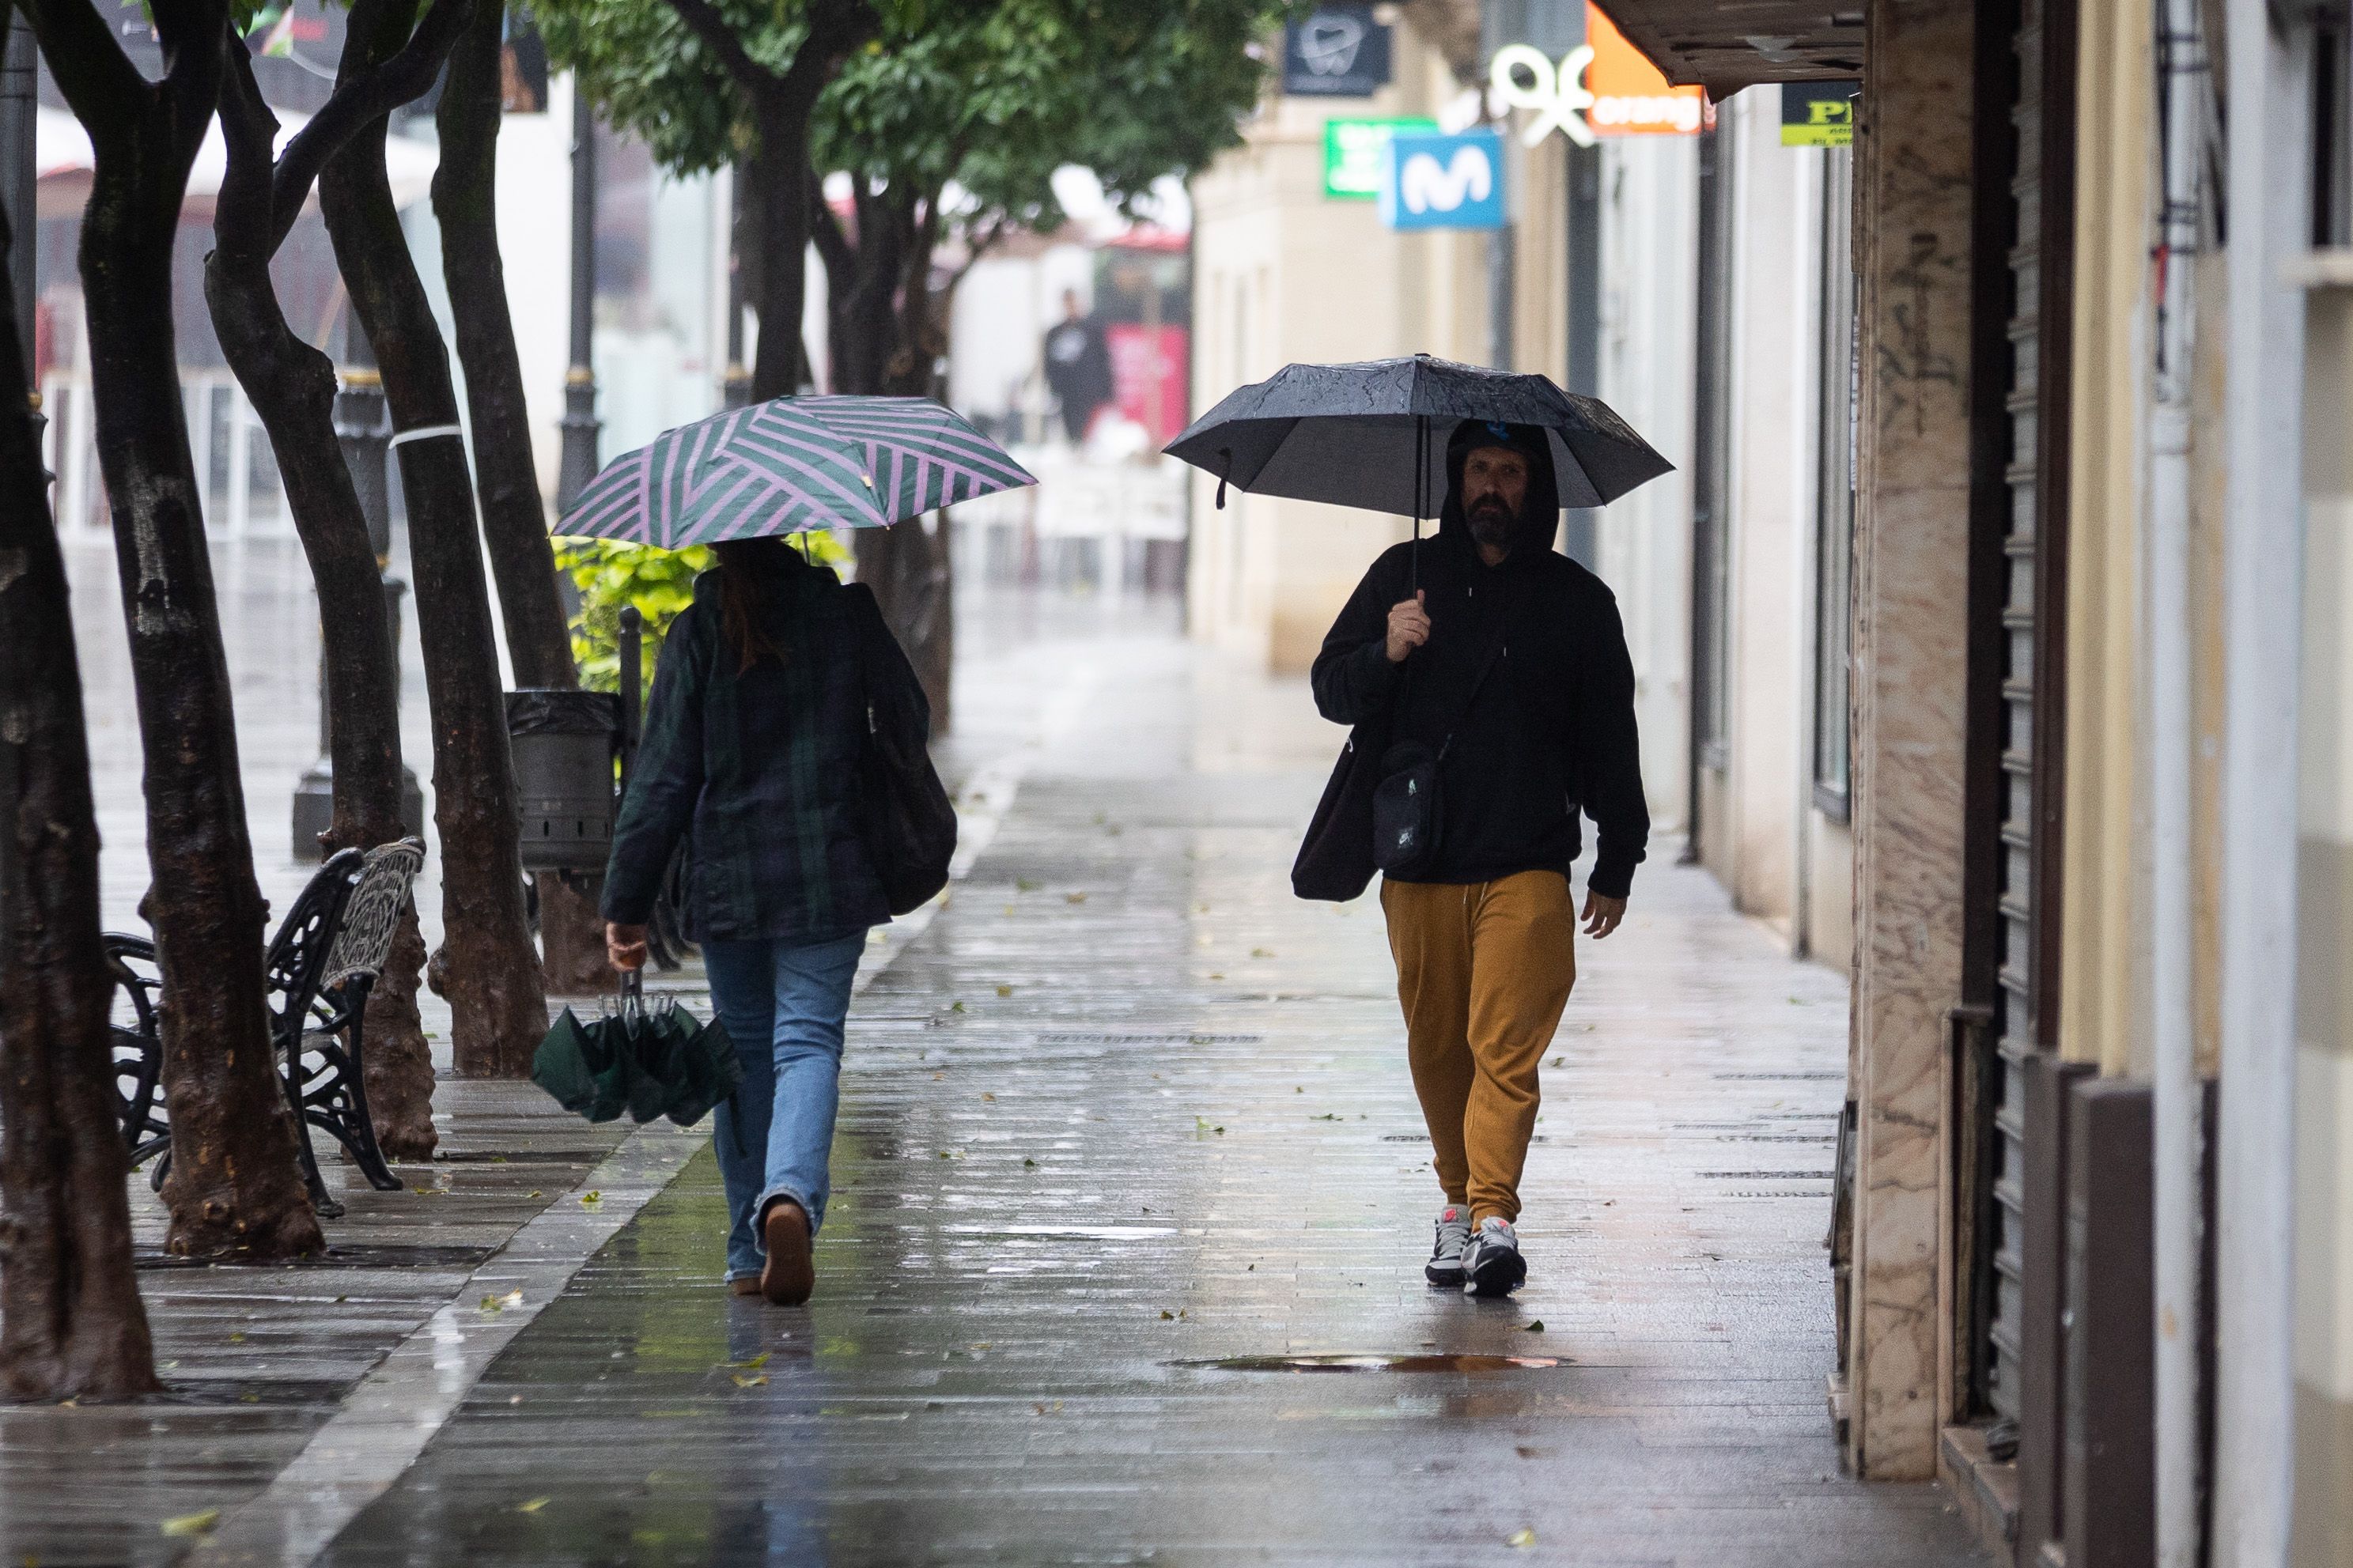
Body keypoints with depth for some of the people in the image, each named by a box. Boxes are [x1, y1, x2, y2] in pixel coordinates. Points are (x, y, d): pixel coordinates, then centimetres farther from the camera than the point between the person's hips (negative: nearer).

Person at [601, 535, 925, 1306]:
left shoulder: (696, 635, -4)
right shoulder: (847, 613, -3)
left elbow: (660, 778, -4)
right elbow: (910, 721, 8)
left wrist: (626, 902, 1)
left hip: (726, 881, 1)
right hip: (829, 879, -1)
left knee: (744, 1049, 13)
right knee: (808, 1042, -2)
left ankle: (750, 1255, 15)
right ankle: (791, 1193, -30)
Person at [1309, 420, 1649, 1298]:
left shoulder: (1577, 602, 7)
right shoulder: (1405, 576, 9)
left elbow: (1611, 743, 12)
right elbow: (1331, 690, 10)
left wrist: (1616, 867, 10)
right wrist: (1384, 655, -12)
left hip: (1529, 867, -2)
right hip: (1420, 865, 2)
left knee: (1507, 1044, -12)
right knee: (1437, 1046, 7)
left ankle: (1494, 1217, -19)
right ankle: (1459, 1197, 22)